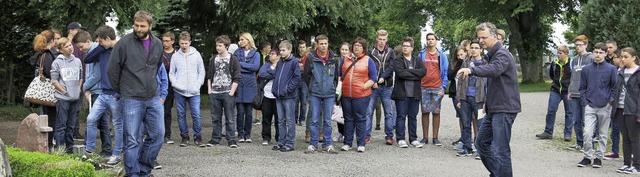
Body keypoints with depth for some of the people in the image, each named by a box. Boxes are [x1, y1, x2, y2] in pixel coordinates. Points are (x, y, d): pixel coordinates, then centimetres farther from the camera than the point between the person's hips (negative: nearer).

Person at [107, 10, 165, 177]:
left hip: (153, 99, 5)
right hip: (132, 100, -5)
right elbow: (112, 70, -3)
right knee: (132, 141, -1)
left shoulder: (158, 44, 5)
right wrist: (122, 91, 6)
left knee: (157, 135, 7)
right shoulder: (124, 43, -9)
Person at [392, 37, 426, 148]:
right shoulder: (397, 61, 4)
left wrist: (408, 71, -12)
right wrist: (415, 75, -10)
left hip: (414, 93, 3)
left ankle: (413, 139, 15)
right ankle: (400, 139, 6)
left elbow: (423, 71, -5)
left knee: (413, 117, 8)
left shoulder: (417, 60, 14)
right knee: (401, 116, 0)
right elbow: (400, 73, -14)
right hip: (401, 92, -3)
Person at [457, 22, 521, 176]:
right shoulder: (492, 55, 18)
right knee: (481, 142, 16)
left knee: (500, 150, -9)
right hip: (494, 109, 10)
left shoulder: (502, 55, -14)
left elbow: (495, 69, -38)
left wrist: (471, 70, -51)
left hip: (504, 110, -10)